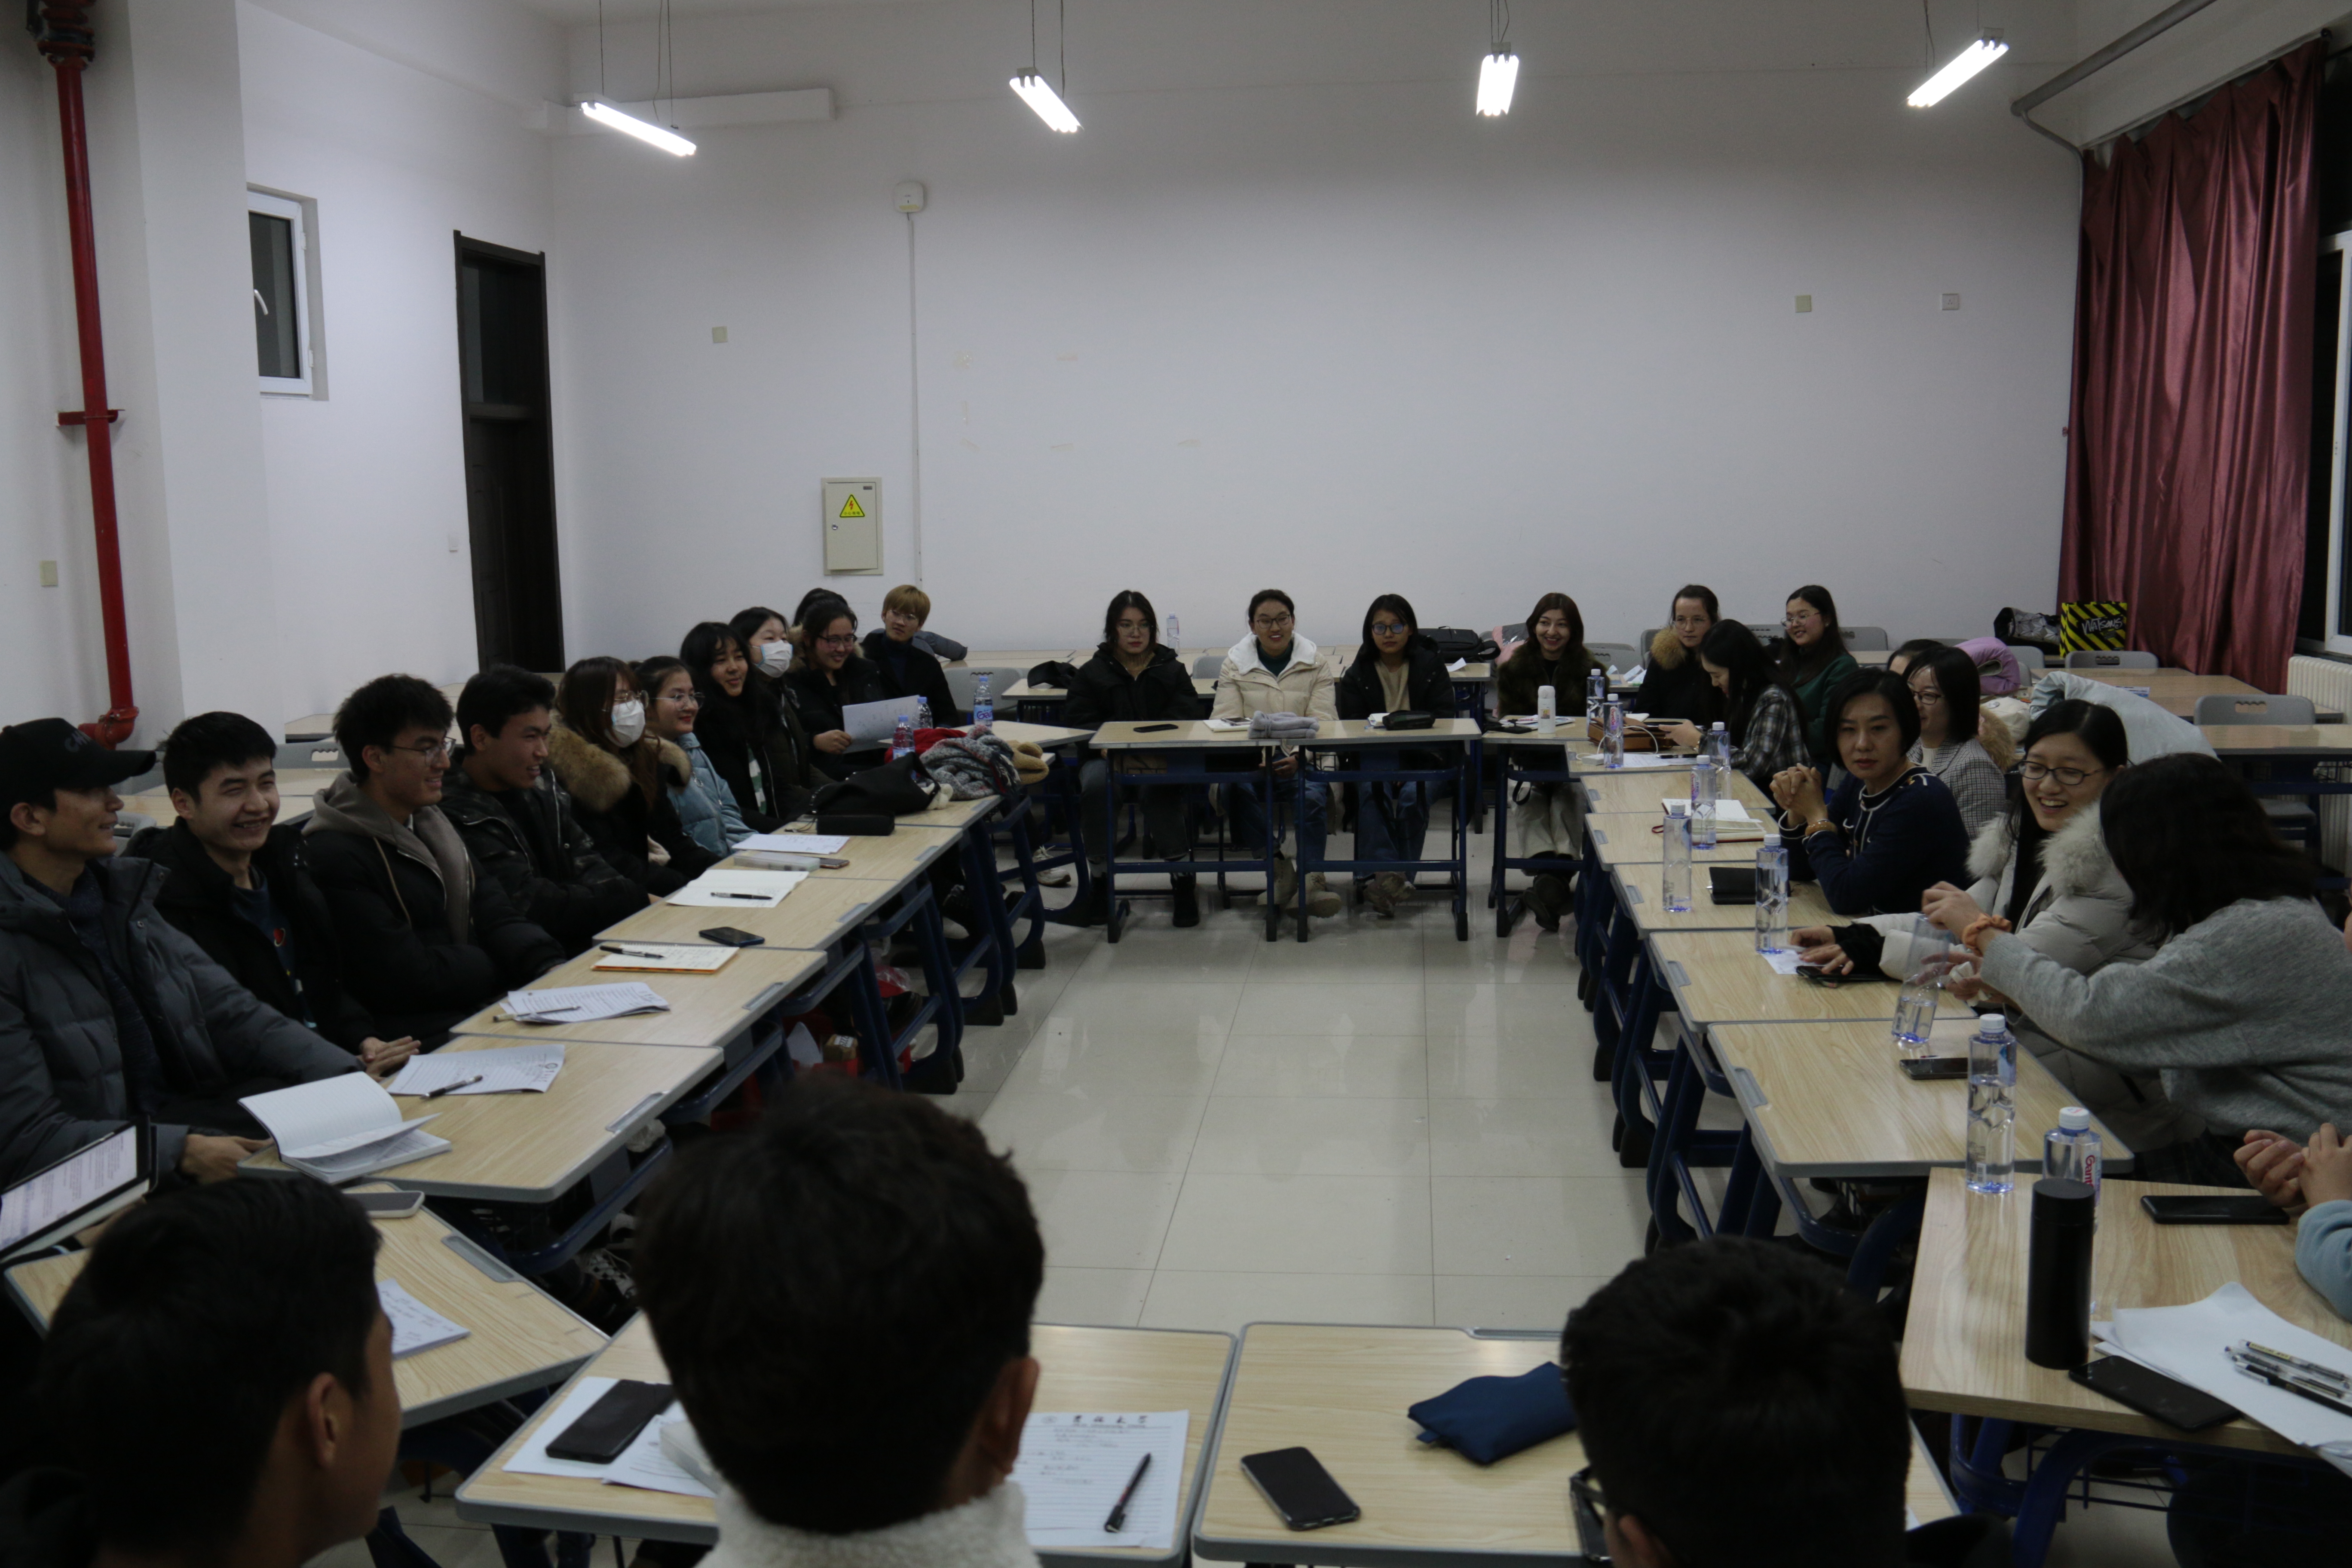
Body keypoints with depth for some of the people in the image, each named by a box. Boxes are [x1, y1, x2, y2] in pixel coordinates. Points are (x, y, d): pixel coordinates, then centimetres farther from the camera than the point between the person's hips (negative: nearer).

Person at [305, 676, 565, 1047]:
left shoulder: (430, 822, 16)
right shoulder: (335, 856, -13)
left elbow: (497, 916, 8)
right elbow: (410, 978, -16)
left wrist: (550, 966, -11)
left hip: (485, 1008, 8)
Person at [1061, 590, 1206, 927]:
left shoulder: (1172, 669, 14)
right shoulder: (1093, 672, 13)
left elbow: (1188, 719, 2)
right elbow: (1078, 722, 2)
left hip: (1163, 758, 0)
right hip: (1105, 757, 1)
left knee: (1160, 788, -35)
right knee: (1094, 785, -34)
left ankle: (1182, 877, -24)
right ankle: (1101, 878, -19)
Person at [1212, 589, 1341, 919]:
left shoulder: (1316, 662, 9)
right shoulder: (1234, 664, 11)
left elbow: (1322, 721, -1)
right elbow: (1225, 721, 1)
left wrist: (1300, 756, -21)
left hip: (1302, 759, 0)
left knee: (1313, 796, -33)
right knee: (1239, 791, -33)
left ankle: (1312, 879, -30)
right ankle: (1276, 864, -22)